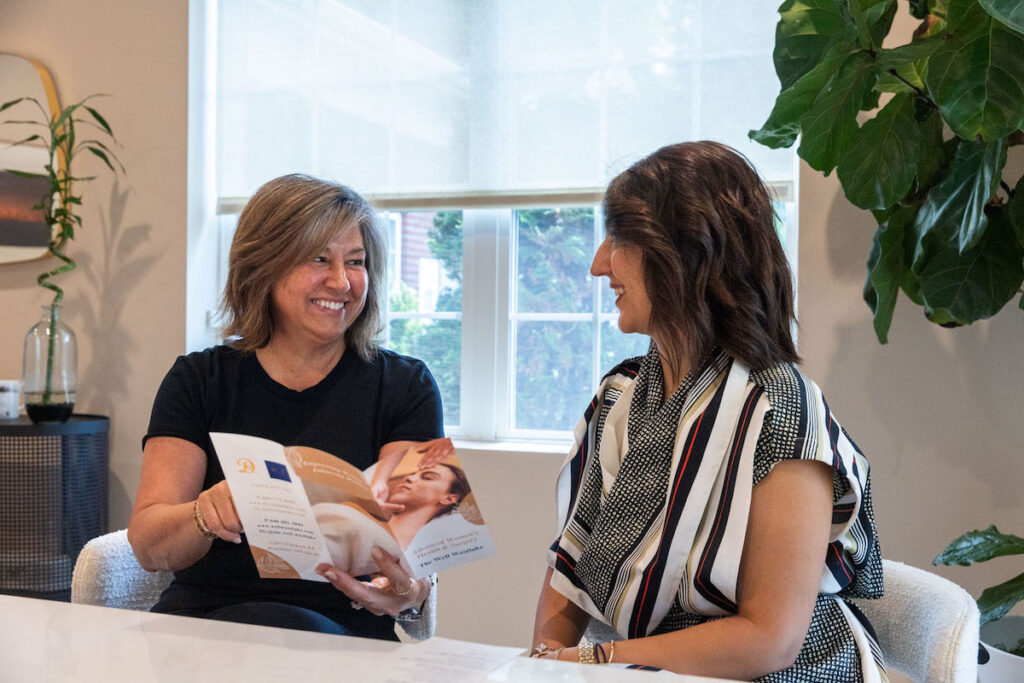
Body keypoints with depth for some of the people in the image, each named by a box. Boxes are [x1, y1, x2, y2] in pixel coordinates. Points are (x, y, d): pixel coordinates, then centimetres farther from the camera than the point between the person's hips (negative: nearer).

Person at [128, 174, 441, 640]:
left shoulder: (404, 387, 8)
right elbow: (146, 545, 0)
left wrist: (406, 589, -31)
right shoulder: (199, 380, 10)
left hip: (342, 631, 0)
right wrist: (205, 515, -24)